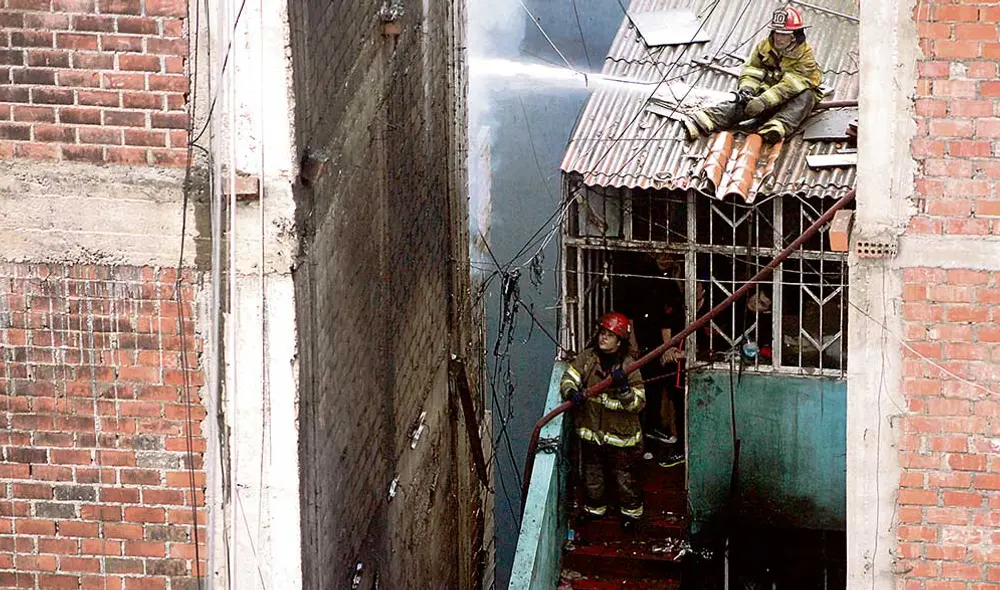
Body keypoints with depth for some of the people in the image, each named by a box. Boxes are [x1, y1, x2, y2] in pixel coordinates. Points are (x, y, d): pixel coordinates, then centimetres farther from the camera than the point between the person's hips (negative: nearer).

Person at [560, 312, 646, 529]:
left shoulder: (627, 365, -13)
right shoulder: (587, 357, -3)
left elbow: (638, 403, -14)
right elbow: (569, 377, -2)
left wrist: (624, 388, -33)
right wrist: (571, 392, -24)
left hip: (620, 432, -3)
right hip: (591, 429, 3)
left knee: (624, 475, 9)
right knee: (592, 473, 19)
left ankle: (631, 511, 30)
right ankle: (594, 509, 40)